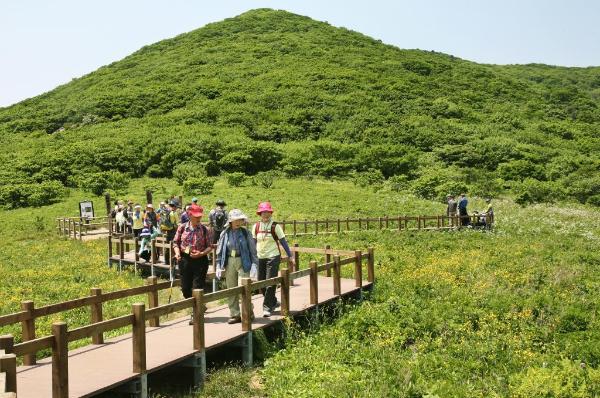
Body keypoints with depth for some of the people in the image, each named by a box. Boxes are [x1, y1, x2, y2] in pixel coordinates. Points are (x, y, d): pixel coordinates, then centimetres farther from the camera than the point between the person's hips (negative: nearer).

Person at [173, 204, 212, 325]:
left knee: (197, 288, -3)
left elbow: (209, 246, 0)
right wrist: (177, 253, -10)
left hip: (200, 260, -2)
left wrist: (201, 253, -17)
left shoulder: (205, 230, -3)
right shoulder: (182, 228, 2)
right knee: (185, 288, 8)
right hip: (184, 260, 3)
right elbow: (175, 242, 8)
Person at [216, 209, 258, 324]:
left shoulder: (245, 233, 0)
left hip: (243, 262, -3)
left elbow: (252, 250, 1)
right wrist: (219, 266, 4)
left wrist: (254, 264, -7)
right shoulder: (225, 234, 5)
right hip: (229, 262, 3)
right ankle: (234, 314, 16)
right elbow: (220, 251, 10)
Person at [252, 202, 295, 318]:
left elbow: (283, 242, -2)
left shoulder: (275, 226, -5)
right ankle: (273, 302, 28)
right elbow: (254, 243, 13)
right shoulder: (256, 226, 4)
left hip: (273, 257, -4)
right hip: (260, 258, 4)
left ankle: (267, 307, 0)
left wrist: (290, 256, -3)